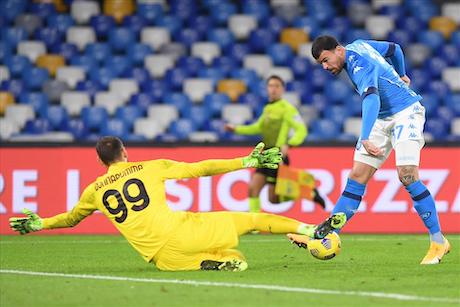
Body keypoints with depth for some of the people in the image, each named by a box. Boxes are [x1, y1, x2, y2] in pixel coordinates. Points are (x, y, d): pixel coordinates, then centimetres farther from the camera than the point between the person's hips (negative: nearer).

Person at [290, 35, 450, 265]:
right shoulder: (357, 46, 4)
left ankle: (438, 242, -16)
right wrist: (400, 76, 39)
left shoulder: (360, 65, -23)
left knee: (407, 175, -22)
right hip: (383, 119, 9)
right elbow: (394, 48, 20)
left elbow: (371, 98, -40)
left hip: (406, 113, -9)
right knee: (357, 177, 0)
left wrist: (365, 138, -53)